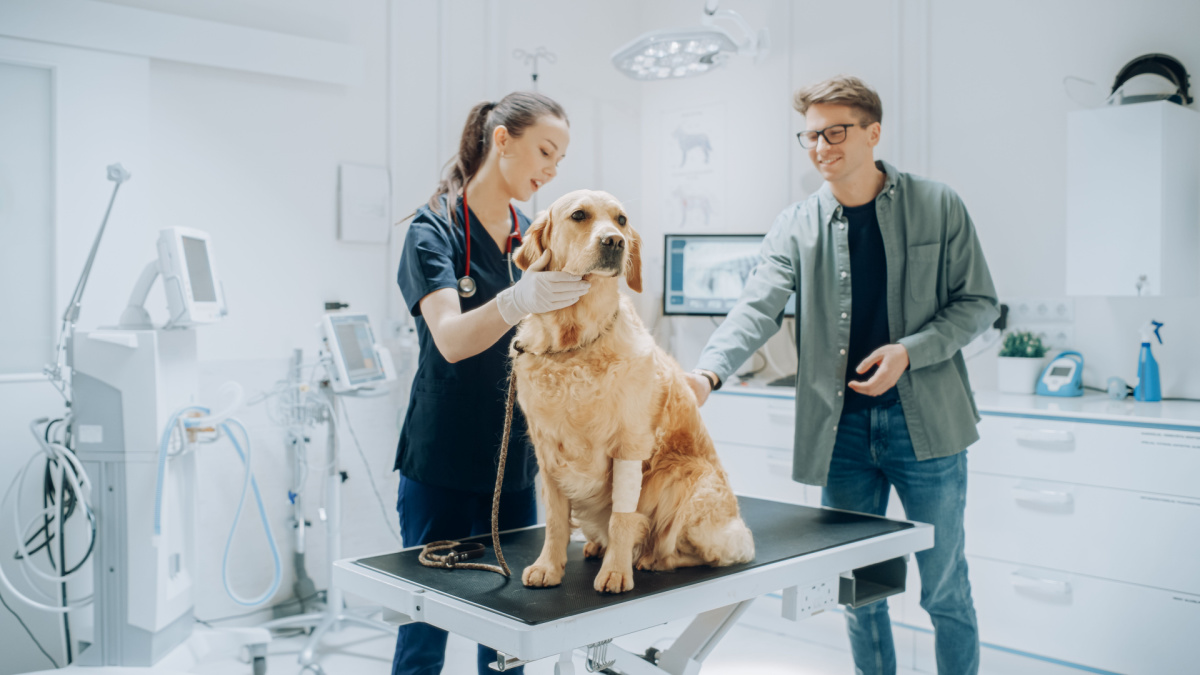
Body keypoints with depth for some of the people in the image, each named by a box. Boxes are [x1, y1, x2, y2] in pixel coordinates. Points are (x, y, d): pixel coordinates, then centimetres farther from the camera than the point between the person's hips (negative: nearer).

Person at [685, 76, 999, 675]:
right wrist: (706, 374, -28)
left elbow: (978, 302, 2)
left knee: (945, 591, 10)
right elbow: (756, 310, -10)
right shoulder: (795, 226, 2)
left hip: (926, 420, -1)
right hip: (840, 427, 2)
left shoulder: (938, 207, 0)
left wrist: (909, 351, -14)